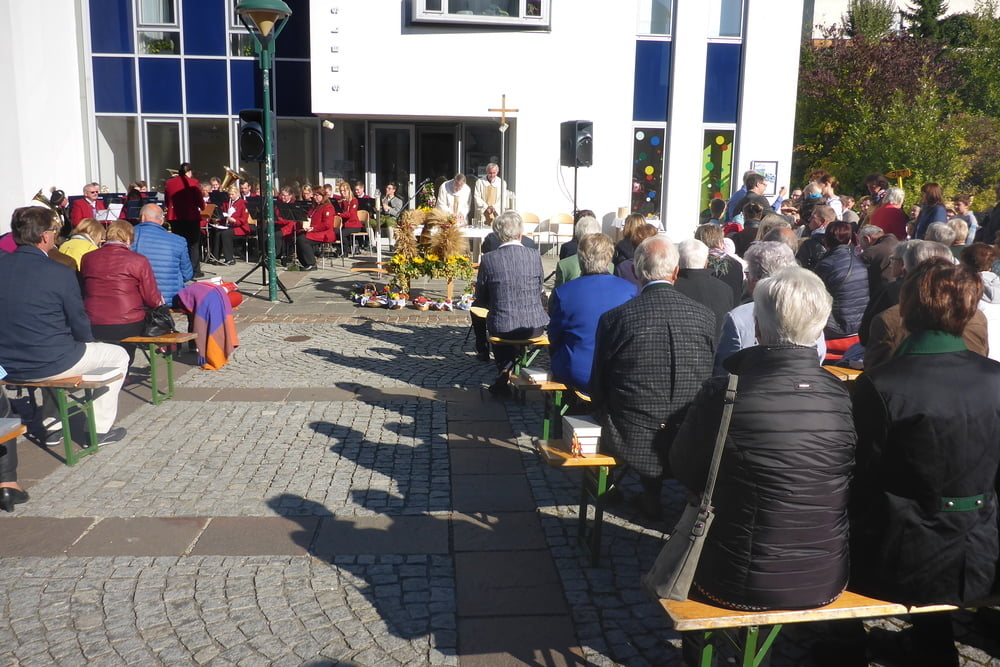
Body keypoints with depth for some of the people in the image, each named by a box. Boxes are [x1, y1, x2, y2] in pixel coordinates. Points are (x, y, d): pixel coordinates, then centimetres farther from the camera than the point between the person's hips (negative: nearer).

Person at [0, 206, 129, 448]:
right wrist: (89, 342, 14)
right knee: (118, 355, 16)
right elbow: (79, 323, -8)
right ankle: (100, 429, 19)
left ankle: (52, 427, 40)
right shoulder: (60, 273, -18)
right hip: (48, 365, -7)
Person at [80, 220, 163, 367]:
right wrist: (159, 300, 19)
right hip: (128, 327, -3)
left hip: (93, 328, 3)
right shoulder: (139, 261, -6)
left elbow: (82, 292, 18)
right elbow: (153, 300, -5)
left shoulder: (87, 258, 5)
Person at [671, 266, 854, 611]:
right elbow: (852, 485, 2)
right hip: (825, 582, 3)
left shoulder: (721, 393, -22)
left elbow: (683, 467, -4)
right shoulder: (845, 396, -15)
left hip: (741, 583, -3)